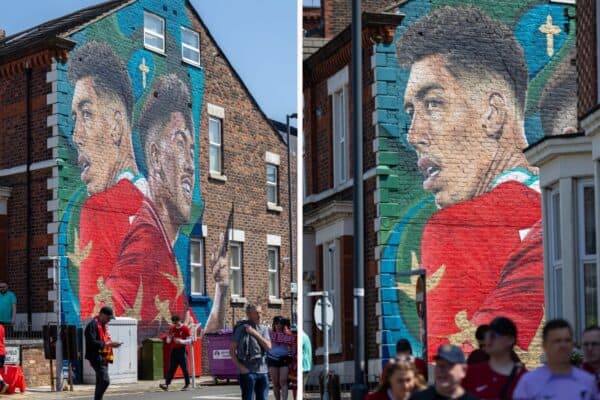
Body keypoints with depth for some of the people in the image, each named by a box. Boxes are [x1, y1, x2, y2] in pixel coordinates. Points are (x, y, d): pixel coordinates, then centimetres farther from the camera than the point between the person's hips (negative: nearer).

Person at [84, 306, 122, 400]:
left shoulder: (104, 325, 19)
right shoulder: (93, 325, -12)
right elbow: (92, 342, -22)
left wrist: (111, 343, 8)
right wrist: (108, 344, -22)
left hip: (103, 358, 10)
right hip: (97, 357, -10)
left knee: (100, 382, 11)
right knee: (105, 381, -19)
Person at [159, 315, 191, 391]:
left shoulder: (185, 328, -4)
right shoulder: (172, 328, 10)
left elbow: (189, 340, -6)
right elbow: (168, 341, 15)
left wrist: (182, 341, -22)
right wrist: (169, 337, -8)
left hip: (182, 350, -4)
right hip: (173, 350, 4)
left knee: (184, 368, -2)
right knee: (171, 368, -1)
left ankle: (187, 385, 7)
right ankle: (167, 384, -8)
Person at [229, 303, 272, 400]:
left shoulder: (264, 329, 9)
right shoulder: (241, 329, -4)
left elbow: (268, 347, -3)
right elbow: (232, 350, -3)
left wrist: (255, 333, -11)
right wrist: (240, 367, -11)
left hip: (263, 371, 5)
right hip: (248, 371, -5)